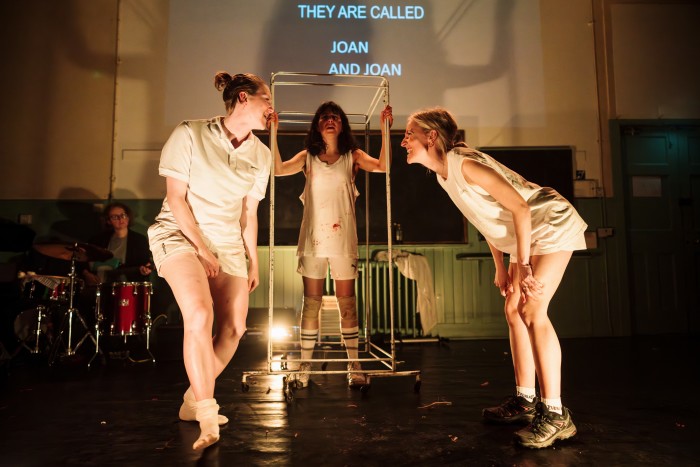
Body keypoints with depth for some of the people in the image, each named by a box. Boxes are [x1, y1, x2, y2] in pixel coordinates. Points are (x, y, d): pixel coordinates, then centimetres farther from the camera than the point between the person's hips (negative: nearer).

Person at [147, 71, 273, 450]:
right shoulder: (190, 134, -9)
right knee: (200, 315, -25)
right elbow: (175, 197, -10)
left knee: (233, 329, 1)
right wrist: (202, 248, -14)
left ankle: (194, 402, 22)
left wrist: (253, 260, 12)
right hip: (181, 234, -6)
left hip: (228, 242, 6)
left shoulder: (260, 154, 6)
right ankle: (208, 419, -15)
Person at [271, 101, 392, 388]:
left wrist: (385, 128, -16)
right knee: (311, 302, 6)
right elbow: (278, 169, -7)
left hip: (343, 239, -1)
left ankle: (354, 366, 13)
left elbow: (382, 166, -11)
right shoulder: (307, 157, 8)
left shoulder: (352, 157, 6)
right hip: (312, 238, 1)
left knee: (347, 302, 4)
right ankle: (305, 366, 16)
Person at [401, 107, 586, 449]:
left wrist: (522, 265, -25)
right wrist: (500, 267, 11)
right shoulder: (443, 174, 4)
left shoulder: (464, 164, -25)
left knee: (533, 310, -18)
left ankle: (555, 414, -11)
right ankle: (525, 400, 17)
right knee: (514, 310, 8)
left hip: (552, 226, -10)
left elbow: (519, 208, -25)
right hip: (524, 236, 10)